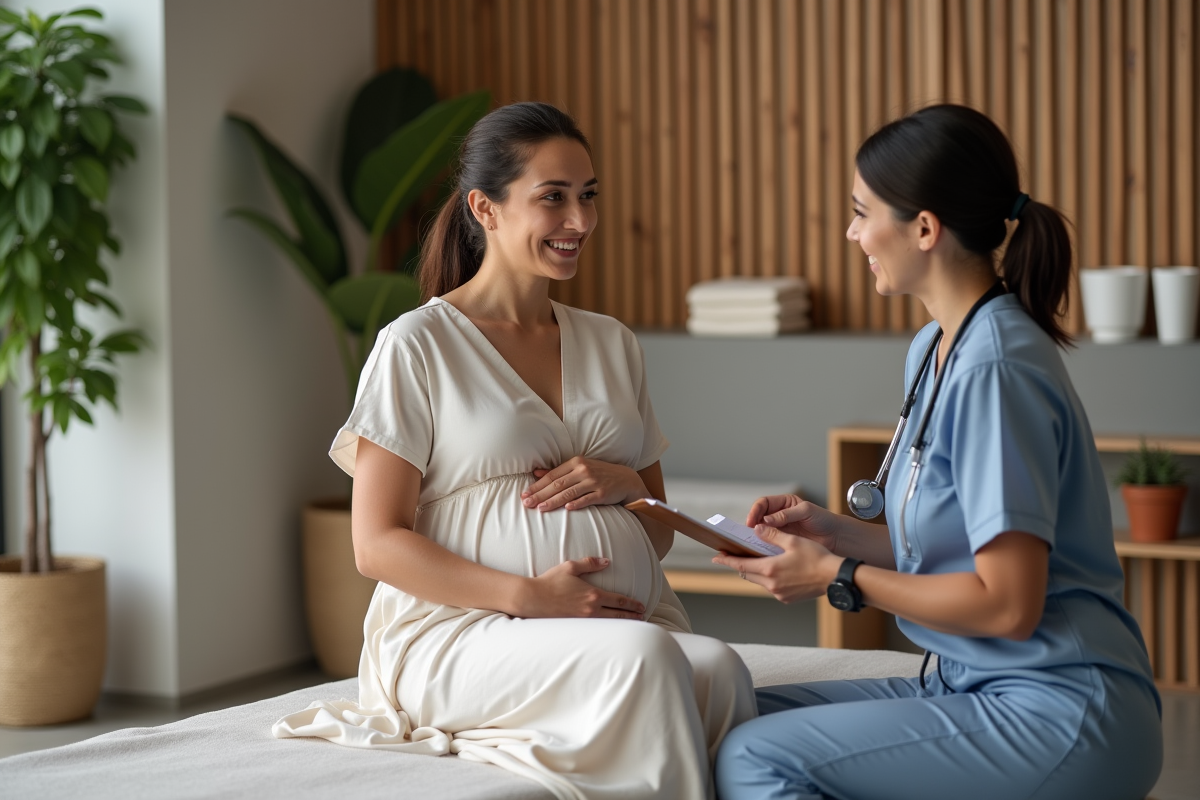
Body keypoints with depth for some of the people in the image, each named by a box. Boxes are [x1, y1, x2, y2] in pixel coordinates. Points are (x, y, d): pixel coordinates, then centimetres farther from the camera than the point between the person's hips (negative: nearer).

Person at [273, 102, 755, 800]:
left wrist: (625, 484, 0)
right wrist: (528, 595, -16)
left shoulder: (613, 344, 20)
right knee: (644, 657, -35)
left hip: (630, 615, 5)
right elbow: (378, 545, -3)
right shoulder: (419, 346, 3)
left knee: (719, 669, -31)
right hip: (464, 632, -4)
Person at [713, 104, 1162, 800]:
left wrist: (839, 577, -10)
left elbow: (1007, 603, -20)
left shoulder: (993, 370, -18)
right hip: (977, 688, 10)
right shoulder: (934, 351, 13)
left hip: (1058, 713, -10)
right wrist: (833, 532, 5)